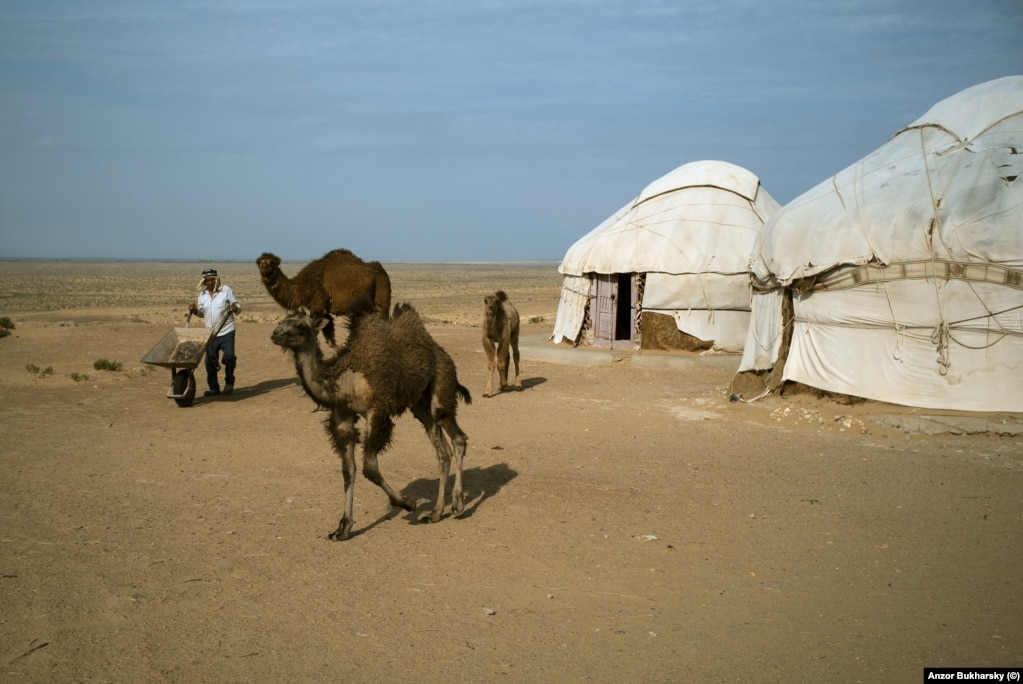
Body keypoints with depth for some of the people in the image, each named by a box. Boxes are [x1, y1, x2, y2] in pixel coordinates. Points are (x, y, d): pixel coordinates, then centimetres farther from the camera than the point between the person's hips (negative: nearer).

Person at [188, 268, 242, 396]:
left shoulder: (226, 290, -2)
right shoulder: (202, 294, 10)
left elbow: (238, 307, 0)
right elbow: (201, 313, 19)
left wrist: (235, 308, -22)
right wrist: (194, 310, -1)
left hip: (226, 332, -4)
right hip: (210, 334, 4)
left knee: (229, 357, -15)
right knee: (210, 362, 4)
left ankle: (229, 381, 11)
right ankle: (213, 388, 17)